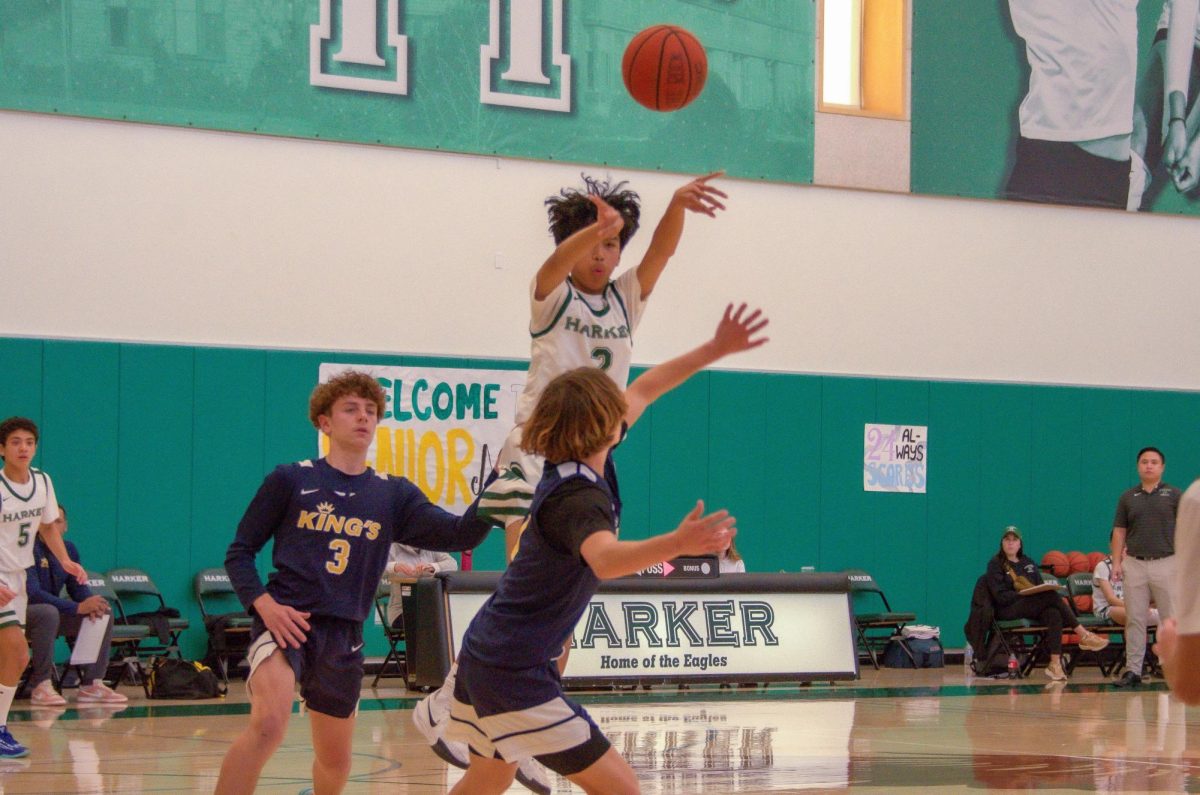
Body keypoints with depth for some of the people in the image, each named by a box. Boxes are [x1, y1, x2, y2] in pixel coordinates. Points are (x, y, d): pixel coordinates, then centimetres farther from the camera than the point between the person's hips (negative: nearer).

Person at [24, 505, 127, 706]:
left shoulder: (69, 549, 5)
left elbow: (78, 588, 10)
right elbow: (32, 593, -29)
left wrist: (91, 603, -16)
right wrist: (78, 607, -34)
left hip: (52, 614, 8)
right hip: (23, 615, -8)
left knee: (105, 613, -6)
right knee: (48, 612, -39)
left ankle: (92, 685, -8)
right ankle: (41, 686, -32)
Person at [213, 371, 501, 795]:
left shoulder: (392, 494, 9)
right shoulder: (290, 481, 1)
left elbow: (459, 534, -2)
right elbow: (240, 551, 4)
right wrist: (263, 604, -13)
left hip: (343, 635, 4)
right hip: (286, 621, -4)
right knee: (268, 724, -30)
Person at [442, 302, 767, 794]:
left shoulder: (577, 470, 3)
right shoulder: (579, 497, -25)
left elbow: (642, 390, 19)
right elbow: (605, 559, -50)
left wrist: (715, 349, 20)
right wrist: (677, 543, -67)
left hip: (483, 655, 10)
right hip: (514, 673, -10)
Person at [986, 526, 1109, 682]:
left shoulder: (1028, 564, 23)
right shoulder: (995, 564, 6)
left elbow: (1041, 587, 20)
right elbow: (1000, 596, -6)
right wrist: (1024, 594, -16)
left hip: (1034, 608, 5)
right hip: (1008, 610, -5)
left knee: (1054, 615, -32)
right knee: (1053, 596, -28)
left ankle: (1055, 663, -42)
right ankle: (1083, 635, -25)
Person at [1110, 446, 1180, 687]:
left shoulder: (1174, 495, 5)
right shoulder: (1128, 498, 11)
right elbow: (1119, 532, 12)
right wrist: (1116, 562, 3)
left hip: (1166, 562, -2)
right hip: (1134, 564, 2)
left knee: (1172, 619, -4)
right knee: (1135, 620, 3)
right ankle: (1132, 670, 5)